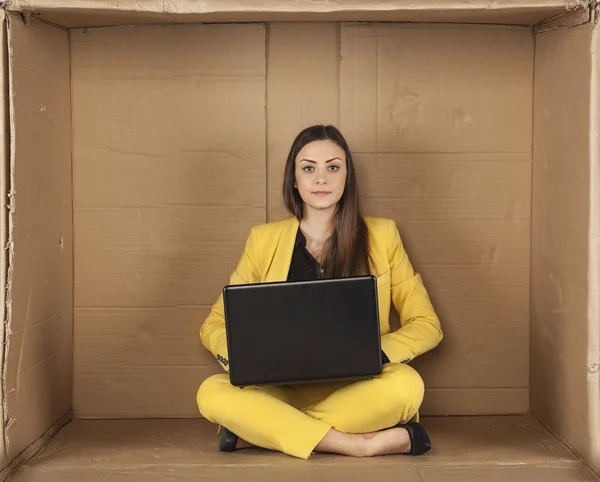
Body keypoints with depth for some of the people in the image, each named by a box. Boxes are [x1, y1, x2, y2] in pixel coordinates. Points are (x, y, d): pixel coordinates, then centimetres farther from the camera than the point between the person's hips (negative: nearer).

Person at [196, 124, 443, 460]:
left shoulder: (382, 235, 4)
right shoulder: (264, 240, 6)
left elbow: (427, 325, 3)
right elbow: (214, 325, 8)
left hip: (357, 390, -1)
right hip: (283, 389, 1)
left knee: (406, 384, -33)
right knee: (212, 393, -28)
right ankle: (361, 444, -26)